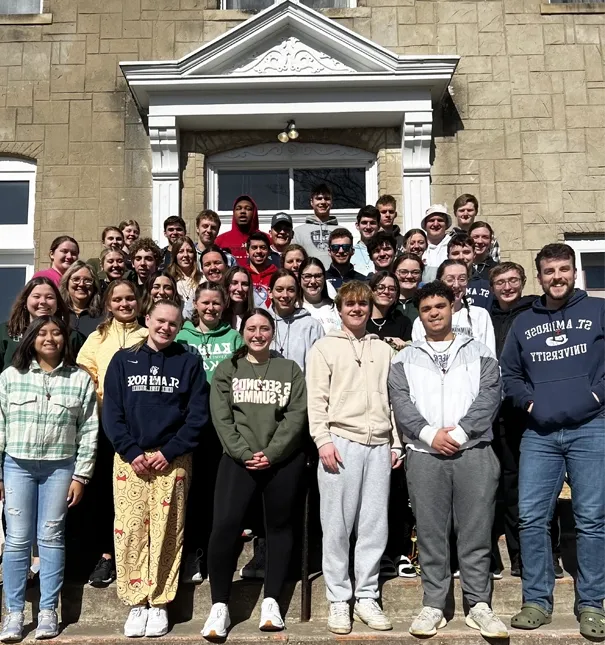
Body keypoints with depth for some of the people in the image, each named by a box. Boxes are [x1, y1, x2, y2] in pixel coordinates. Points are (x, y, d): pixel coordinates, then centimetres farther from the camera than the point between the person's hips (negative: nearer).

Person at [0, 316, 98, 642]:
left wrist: (81, 475, -4)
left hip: (60, 467, -1)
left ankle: (48, 611, 15)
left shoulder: (80, 379, 0)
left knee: (51, 538, 6)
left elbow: (88, 431, 0)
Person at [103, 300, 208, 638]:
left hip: (173, 460, -1)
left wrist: (169, 452, -10)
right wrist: (131, 452, -8)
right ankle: (137, 603, 11)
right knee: (130, 531, 0)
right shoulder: (123, 360, 7)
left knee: (167, 533, 1)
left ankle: (159, 604, 12)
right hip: (130, 458, 1)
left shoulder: (189, 362, 5)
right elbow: (112, 412, 3)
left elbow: (197, 415, 0)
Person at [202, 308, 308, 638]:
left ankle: (271, 600, 20)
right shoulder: (226, 370, 9)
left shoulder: (290, 369, 8)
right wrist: (244, 453, -13)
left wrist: (271, 453, -13)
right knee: (225, 525, -11)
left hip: (284, 459, 1)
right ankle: (219, 606, 1)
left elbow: (297, 415, -2)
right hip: (238, 458, -1)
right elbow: (221, 417, -1)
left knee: (279, 525, 7)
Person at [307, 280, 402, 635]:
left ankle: (367, 597, 18)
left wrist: (396, 443, 10)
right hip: (341, 442, -3)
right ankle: (339, 600, 12)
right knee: (338, 526, 1)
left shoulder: (384, 350, 16)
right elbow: (316, 399, -1)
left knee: (375, 525, 5)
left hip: (379, 445, 3)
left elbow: (392, 399, 16)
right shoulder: (325, 347, 6)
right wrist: (323, 440, -10)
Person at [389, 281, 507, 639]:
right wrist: (430, 434, -13)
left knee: (476, 532, 3)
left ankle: (479, 606, 14)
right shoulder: (405, 359, 12)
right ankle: (434, 606, 14)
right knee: (430, 533, 4)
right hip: (424, 455, 1)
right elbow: (401, 403, 1)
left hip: (474, 452, 0)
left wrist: (459, 433, -12)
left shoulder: (480, 354, 11)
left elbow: (489, 398, -1)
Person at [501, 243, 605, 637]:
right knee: (531, 518, 2)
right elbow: (510, 375, 17)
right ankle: (537, 601, 14)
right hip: (539, 433, 3)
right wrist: (530, 402, 2)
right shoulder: (524, 322, 14)